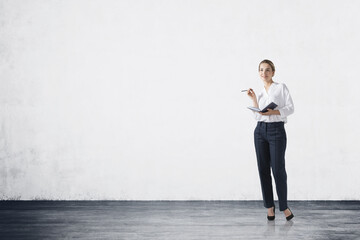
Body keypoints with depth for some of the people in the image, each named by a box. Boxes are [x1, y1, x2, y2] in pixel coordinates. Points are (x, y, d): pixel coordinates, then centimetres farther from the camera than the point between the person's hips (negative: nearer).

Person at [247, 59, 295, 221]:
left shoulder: (281, 87, 2)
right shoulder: (260, 93, 16)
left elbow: (290, 108, -7)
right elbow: (257, 115, 9)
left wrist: (273, 112, -19)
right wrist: (253, 99, 1)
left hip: (276, 130, -5)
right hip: (260, 130, 5)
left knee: (278, 169, -6)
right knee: (263, 169, 3)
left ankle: (284, 206, 8)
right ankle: (269, 206, 12)